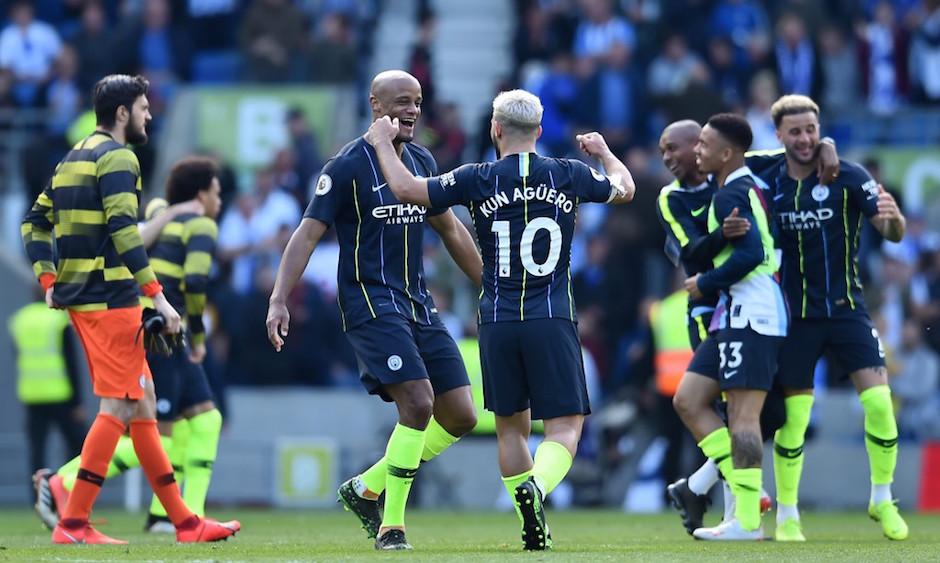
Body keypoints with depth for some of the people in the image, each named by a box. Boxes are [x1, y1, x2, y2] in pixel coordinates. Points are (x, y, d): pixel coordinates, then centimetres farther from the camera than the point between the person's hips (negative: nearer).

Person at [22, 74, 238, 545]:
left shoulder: (74, 157, 18)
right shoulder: (117, 157, -10)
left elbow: (35, 222, 19)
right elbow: (123, 230, -20)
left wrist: (49, 282, 15)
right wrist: (157, 296, -21)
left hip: (79, 295, 10)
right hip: (110, 298, -10)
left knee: (142, 403, 12)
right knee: (117, 407, -7)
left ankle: (183, 521, 15)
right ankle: (73, 524, -10)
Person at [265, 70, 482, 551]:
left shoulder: (423, 162, 11)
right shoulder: (348, 165, -8)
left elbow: (451, 231, 23)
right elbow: (308, 234, -11)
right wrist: (279, 301, -20)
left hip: (418, 304, 7)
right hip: (370, 301, -7)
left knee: (460, 417, 2)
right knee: (418, 403, -23)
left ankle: (366, 489, 18)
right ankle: (391, 526, -12)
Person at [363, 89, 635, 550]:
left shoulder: (478, 180, -3)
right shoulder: (569, 176, 2)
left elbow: (406, 189, 1)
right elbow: (624, 188, 22)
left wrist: (383, 143, 18)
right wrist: (603, 151, 42)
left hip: (498, 322, 1)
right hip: (552, 321, -1)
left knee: (511, 426, 14)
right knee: (566, 425, -1)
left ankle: (533, 528, 12)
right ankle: (535, 487, -30)